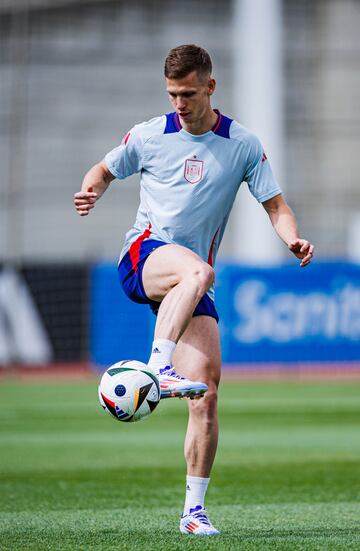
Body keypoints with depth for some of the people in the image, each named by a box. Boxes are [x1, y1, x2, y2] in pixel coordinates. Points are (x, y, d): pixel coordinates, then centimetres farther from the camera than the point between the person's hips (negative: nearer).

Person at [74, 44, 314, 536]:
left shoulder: (243, 145, 5)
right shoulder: (149, 136, 4)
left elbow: (276, 205, 6)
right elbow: (105, 169, 18)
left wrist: (293, 238, -16)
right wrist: (91, 190, -5)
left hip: (192, 282, 2)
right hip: (143, 256, -2)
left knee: (207, 387, -11)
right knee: (196, 271, -38)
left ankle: (194, 509, -3)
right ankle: (157, 370, -46)